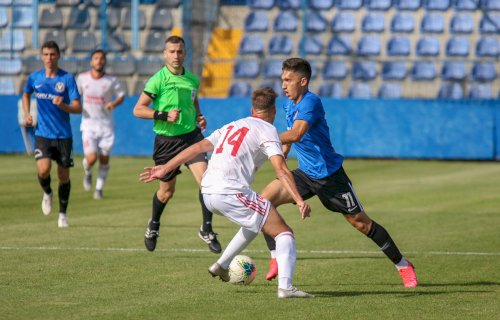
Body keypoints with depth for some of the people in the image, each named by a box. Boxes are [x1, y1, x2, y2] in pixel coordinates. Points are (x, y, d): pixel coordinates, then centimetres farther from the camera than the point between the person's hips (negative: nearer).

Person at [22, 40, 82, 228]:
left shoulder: (67, 78, -6)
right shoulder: (34, 78, 2)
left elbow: (78, 108, -9)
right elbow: (26, 94, 25)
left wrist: (63, 105, -29)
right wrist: (27, 114, 11)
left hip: (63, 135, -1)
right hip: (42, 133, 1)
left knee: (64, 176, 4)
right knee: (43, 170, -20)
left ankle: (62, 214, 22)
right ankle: (47, 193, 14)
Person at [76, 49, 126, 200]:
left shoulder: (111, 81, -6)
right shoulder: (82, 78, -2)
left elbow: (121, 95, 6)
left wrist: (114, 104, -13)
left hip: (106, 125, 1)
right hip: (89, 124, -1)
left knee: (104, 159, 6)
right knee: (91, 158, -14)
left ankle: (99, 188, 24)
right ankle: (88, 173, 22)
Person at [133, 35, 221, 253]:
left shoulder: (192, 80, 5)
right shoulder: (158, 80, -11)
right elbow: (138, 110, -10)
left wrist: (199, 118, 6)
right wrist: (164, 115, -21)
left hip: (191, 135, 3)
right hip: (166, 140, -3)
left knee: (205, 180, -17)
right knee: (167, 190, 10)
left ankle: (207, 230, -6)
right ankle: (153, 225, 40)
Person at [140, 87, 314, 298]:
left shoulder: (232, 126, 23)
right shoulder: (267, 130, 3)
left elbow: (198, 147, 18)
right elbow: (281, 169, -12)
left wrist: (164, 169, 19)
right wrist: (299, 200, -19)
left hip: (208, 192, 8)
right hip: (231, 192, -8)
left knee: (255, 223, 33)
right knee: (284, 233, -4)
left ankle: (221, 265, 33)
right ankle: (285, 287, -22)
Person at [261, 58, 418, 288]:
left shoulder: (311, 102, -22)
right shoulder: (289, 105, 5)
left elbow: (296, 134, -39)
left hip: (330, 175, -7)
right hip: (305, 174, 7)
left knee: (360, 223, -1)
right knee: (265, 199, -12)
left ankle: (403, 265, 14)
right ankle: (276, 260, -7)